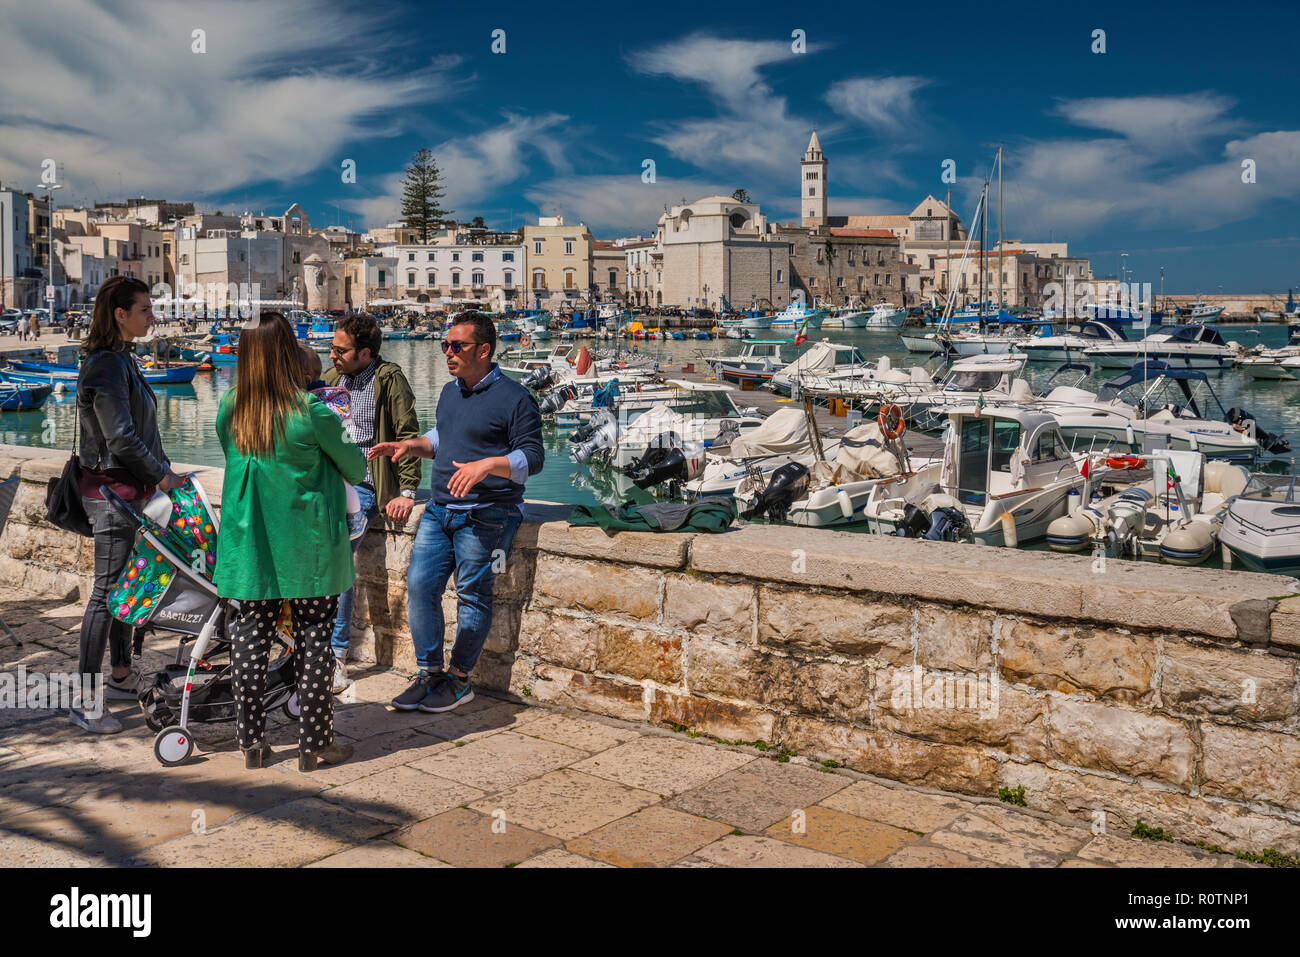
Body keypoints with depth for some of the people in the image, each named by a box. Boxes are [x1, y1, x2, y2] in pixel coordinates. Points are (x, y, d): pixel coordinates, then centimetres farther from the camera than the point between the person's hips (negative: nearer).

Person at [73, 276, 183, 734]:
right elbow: (121, 439, -22)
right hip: (112, 490, -10)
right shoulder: (107, 365, -18)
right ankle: (84, 699, 1)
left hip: (130, 489, 10)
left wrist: (161, 472, 13)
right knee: (107, 590, -5)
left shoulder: (122, 360, 13)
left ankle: (121, 676, 29)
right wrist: (163, 475, -12)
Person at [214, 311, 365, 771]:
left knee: (250, 636, 11)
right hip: (308, 548, -4)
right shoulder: (310, 411, -16)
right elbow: (354, 466, -3)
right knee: (313, 639, 5)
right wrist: (359, 462, 21)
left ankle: (251, 741, 18)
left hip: (249, 544, 4)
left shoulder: (229, 411, -3)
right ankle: (314, 744, 12)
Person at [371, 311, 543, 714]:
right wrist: (410, 445, 13)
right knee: (420, 585, 2)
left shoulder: (513, 397, -8)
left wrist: (486, 465, -27)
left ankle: (459, 680, 13)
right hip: (440, 509, 7)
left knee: (472, 594, 0)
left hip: (485, 516, -7)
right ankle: (429, 673, 14)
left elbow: (533, 457, -13)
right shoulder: (450, 393, 16)